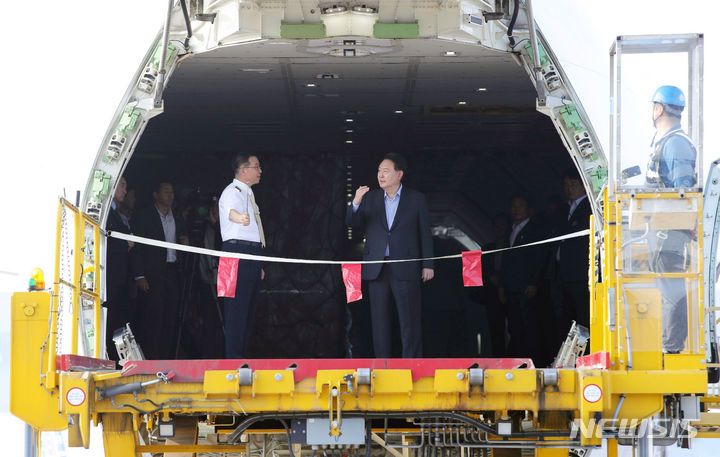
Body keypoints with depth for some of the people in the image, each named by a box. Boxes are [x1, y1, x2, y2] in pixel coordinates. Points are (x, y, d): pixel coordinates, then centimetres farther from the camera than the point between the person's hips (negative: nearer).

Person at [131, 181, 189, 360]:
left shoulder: (177, 220, 19)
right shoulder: (143, 217, 2)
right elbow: (137, 249, -4)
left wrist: (185, 243, 3)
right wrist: (139, 276, -12)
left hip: (173, 274, 5)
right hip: (152, 275, -5)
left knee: (171, 318, 1)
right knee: (153, 317, -9)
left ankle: (167, 358, 4)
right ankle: (150, 360, -8)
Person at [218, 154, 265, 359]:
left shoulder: (248, 194, 22)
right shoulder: (233, 192, -8)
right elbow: (231, 210, -33)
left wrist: (258, 264, 28)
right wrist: (239, 217, -57)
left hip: (251, 253, 10)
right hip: (238, 251, -10)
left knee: (249, 308, 11)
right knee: (237, 306, -13)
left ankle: (243, 354, 16)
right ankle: (233, 356, -16)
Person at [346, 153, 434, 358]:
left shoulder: (416, 199, 3)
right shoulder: (370, 198, 9)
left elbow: (425, 233, 4)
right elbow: (353, 222, 1)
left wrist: (427, 264, 0)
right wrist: (355, 204, -19)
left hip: (405, 269, -3)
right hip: (376, 269, 3)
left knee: (410, 322, -2)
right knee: (380, 322, 4)